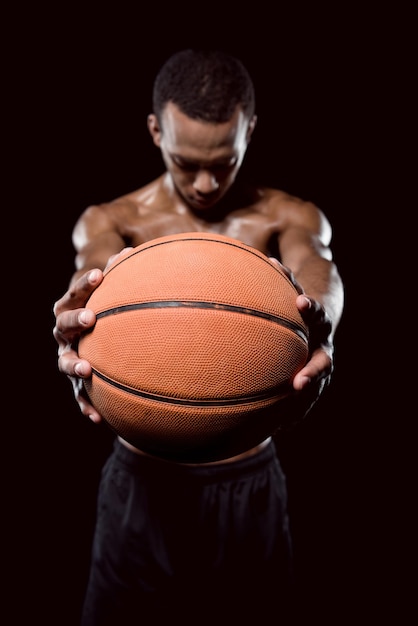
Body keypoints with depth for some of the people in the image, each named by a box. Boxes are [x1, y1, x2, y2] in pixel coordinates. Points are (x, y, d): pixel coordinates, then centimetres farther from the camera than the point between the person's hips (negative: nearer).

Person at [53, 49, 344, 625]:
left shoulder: (290, 218, -4)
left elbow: (318, 271, -25)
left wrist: (319, 319, -49)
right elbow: (96, 271, -25)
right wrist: (74, 331, -49)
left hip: (250, 486, 1)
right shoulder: (109, 222, -3)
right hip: (142, 483, 0)